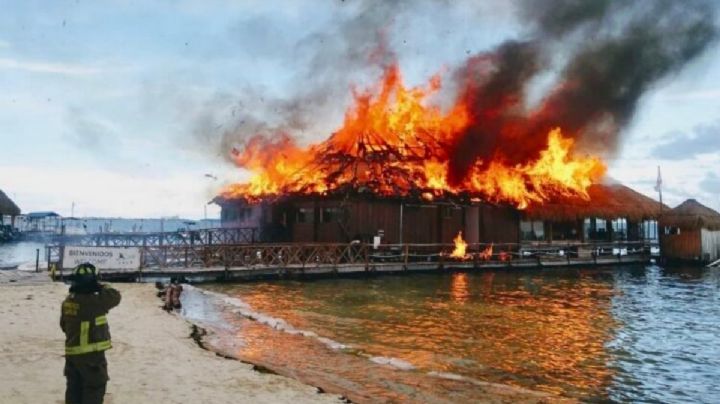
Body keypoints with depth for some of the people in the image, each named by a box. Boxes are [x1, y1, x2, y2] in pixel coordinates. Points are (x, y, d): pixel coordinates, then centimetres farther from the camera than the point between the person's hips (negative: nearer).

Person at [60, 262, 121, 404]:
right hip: (91, 354, -8)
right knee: (94, 389, 3)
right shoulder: (93, 301, -22)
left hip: (71, 353, 8)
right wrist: (101, 287, -1)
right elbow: (115, 297, -10)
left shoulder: (68, 301, 4)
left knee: (74, 387, 17)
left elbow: (64, 325, 15)